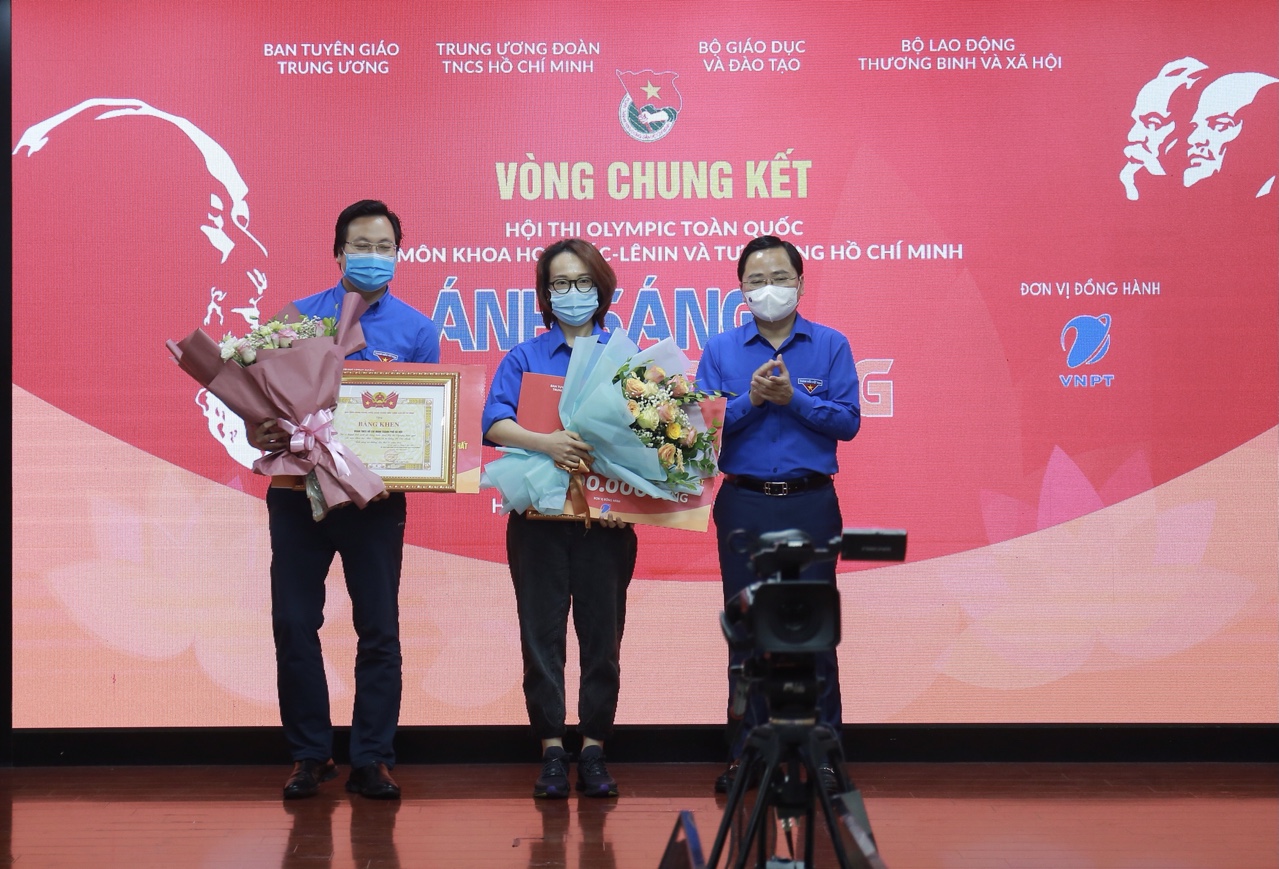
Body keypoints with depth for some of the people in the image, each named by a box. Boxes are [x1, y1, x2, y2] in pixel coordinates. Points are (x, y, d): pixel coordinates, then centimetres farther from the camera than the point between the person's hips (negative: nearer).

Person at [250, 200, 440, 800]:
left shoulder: (415, 330, 4)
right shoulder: (297, 317, 6)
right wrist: (262, 432, -15)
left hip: (376, 496, -1)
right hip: (299, 490, 1)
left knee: (378, 628, 2)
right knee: (294, 622, 3)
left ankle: (371, 760, 12)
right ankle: (309, 755, 16)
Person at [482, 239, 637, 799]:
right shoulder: (524, 357, 8)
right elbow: (494, 422, -7)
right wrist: (545, 443, -26)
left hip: (606, 516, 0)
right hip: (539, 516, 0)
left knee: (602, 634, 3)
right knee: (542, 632, 2)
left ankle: (593, 750, 12)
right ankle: (552, 752, 10)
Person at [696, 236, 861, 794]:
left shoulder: (831, 346, 5)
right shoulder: (720, 350, 7)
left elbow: (848, 421, -4)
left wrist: (793, 397, -14)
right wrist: (751, 399, -13)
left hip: (811, 502, -1)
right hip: (743, 504, 1)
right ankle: (745, 753, 15)